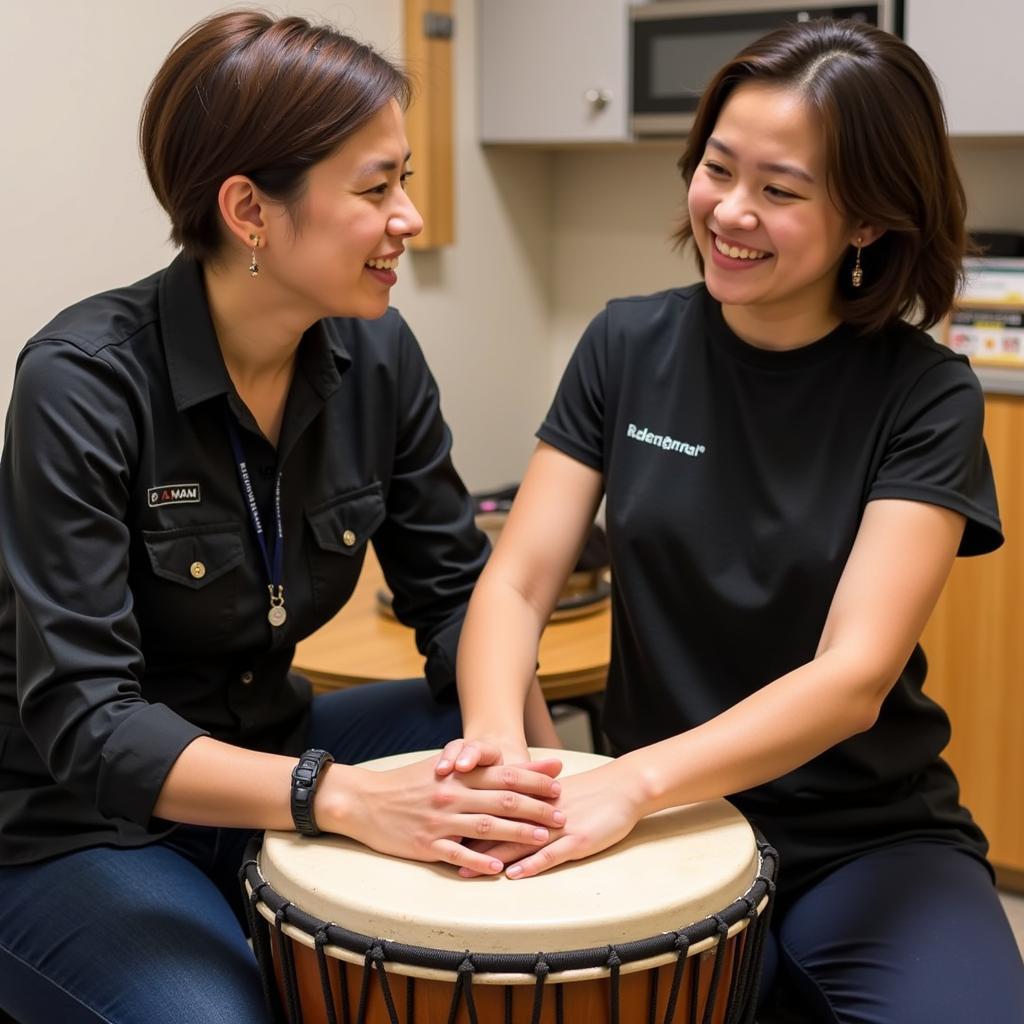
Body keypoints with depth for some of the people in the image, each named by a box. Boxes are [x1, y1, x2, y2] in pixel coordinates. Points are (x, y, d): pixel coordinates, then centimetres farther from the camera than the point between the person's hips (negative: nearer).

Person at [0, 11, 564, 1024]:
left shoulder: (374, 352, -7)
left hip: (267, 755, 6)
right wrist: (338, 796, -41)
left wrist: (532, 757, -20)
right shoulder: (85, 381, -24)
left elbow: (456, 591, 0)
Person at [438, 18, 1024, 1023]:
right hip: (671, 832, 2)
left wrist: (632, 781, -32)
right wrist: (497, 736, -24)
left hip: (869, 839, -2)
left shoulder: (923, 398, -8)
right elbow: (516, 581, -4)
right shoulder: (629, 346, -1)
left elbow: (853, 676, -18)